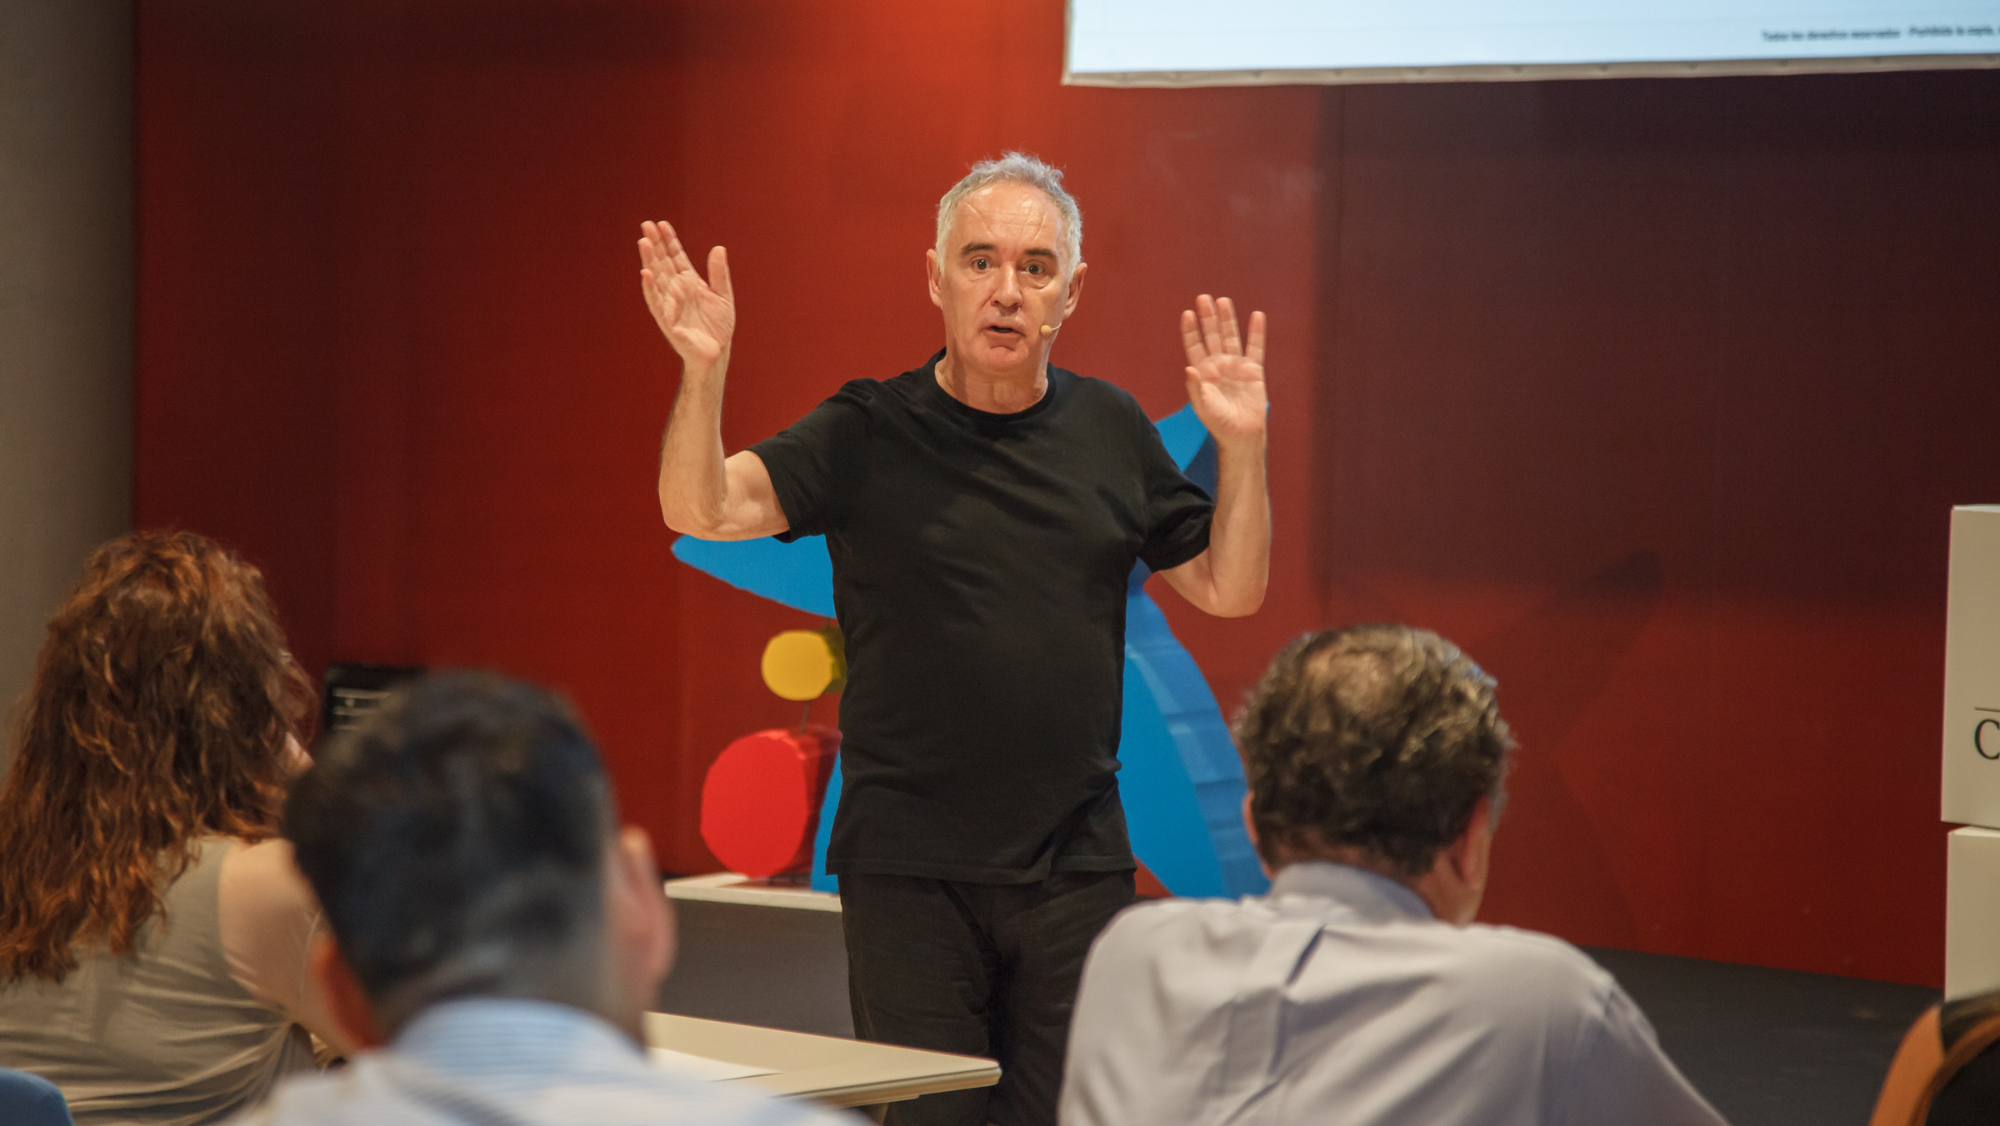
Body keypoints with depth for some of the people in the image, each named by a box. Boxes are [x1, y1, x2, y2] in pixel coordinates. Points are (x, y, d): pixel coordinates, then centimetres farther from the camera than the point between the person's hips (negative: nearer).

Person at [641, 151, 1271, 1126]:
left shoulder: (1110, 429, 9)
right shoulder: (869, 433, -2)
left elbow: (1228, 590, 14)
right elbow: (703, 512, -13)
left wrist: (1241, 445, 1)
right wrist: (703, 370, -27)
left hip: (1077, 866, 3)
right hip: (909, 868, -3)